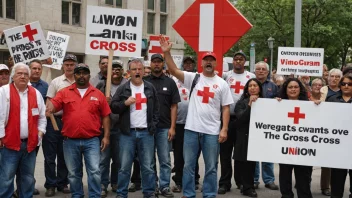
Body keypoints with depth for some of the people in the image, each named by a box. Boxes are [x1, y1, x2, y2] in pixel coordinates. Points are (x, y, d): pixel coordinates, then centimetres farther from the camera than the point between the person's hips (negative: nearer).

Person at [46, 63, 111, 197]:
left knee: (94, 171, -5)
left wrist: (106, 136, 0)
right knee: (73, 173, 11)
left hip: (92, 141, -1)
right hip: (70, 141, 1)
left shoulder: (98, 94, 5)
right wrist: (49, 107, -32)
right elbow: (53, 104, -8)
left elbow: (105, 116, 6)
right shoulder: (64, 93, 5)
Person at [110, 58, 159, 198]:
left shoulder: (150, 88, 10)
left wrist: (153, 125, 3)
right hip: (127, 133, -1)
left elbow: (156, 108, 12)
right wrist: (125, 103, -14)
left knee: (148, 166, 5)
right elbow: (113, 107, 2)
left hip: (146, 133, 1)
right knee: (124, 166, 2)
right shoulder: (123, 89, 5)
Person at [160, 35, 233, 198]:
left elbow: (226, 108, 2)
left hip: (212, 132, -1)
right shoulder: (193, 78, 5)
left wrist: (224, 129, -6)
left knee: (211, 167, 7)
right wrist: (166, 52, -16)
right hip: (192, 129, 1)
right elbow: (173, 70, -5)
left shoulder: (222, 84, 3)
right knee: (188, 165, 8)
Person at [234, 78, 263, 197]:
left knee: (252, 161, 5)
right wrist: (250, 105, -22)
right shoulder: (242, 102, 1)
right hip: (245, 137, -2)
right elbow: (240, 118, -12)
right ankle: (248, 187, 7)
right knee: (245, 162, -2)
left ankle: (247, 186, 17)